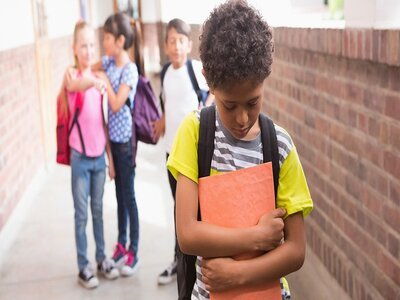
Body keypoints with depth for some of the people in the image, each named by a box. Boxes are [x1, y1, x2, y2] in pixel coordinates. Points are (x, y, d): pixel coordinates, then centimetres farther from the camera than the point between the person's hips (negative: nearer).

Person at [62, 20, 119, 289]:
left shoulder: (97, 79, 8)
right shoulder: (71, 74, -8)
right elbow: (77, 84, -35)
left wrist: (110, 156, 12)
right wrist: (95, 81, -57)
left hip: (99, 156, 5)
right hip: (80, 157, -5)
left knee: (98, 211, 15)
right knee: (81, 214, 4)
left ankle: (102, 258, 27)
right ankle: (83, 266, 14)